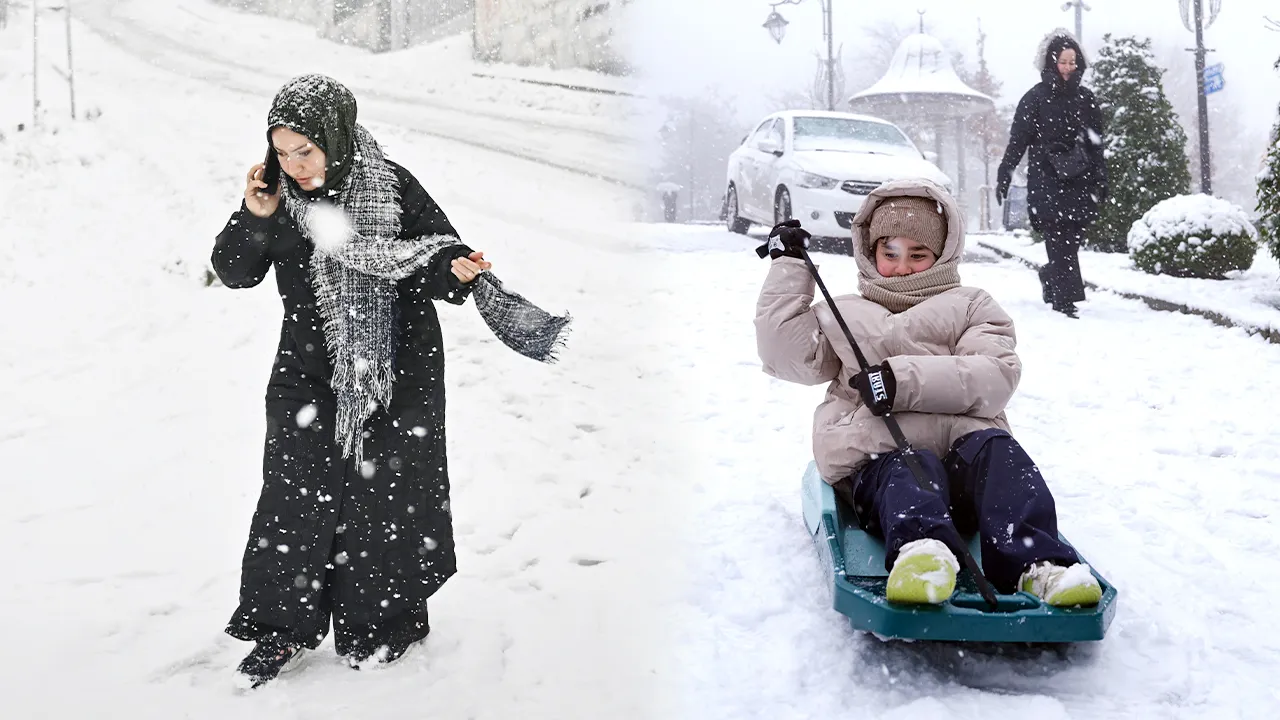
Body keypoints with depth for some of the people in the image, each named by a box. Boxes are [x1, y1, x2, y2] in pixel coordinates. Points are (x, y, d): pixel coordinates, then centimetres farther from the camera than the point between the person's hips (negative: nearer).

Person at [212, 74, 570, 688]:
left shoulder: (394, 189, -13)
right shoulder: (276, 195, -4)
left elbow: (440, 257, -7)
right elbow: (236, 273, 1)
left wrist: (456, 272, -30)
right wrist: (254, 219, -16)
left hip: (396, 372, -2)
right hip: (309, 369, 3)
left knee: (383, 490, 8)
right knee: (296, 490, 2)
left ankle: (384, 622, 28)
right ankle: (283, 627, 19)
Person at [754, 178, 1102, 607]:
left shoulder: (971, 306, 25)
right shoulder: (844, 315, 30)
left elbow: (997, 375, 4)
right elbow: (785, 352, 13)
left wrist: (905, 379, -11)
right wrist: (789, 267, 15)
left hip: (962, 443, 1)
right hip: (878, 456, -1)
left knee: (996, 449, -32)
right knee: (909, 471, -35)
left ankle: (1037, 563, -51)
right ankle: (922, 550, -64)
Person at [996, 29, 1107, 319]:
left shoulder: (1086, 98, 12)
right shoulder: (1036, 98, 2)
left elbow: (1096, 143, 16)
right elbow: (1017, 139, 0)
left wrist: (1101, 179, 14)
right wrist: (1004, 174, -6)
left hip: (1079, 181, 4)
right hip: (1046, 181, -4)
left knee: (1072, 239, 1)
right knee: (1059, 240, -10)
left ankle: (1051, 280, 26)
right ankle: (1065, 299, -9)